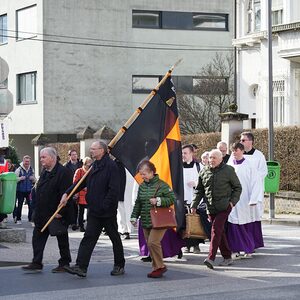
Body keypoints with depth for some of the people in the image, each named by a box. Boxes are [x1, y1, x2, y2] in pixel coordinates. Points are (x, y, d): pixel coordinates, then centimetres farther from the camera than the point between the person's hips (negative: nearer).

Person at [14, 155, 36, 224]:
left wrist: (33, 179, -4)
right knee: (19, 205, 3)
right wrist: (20, 178, -20)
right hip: (20, 190, -3)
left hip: (29, 190, 3)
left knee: (31, 205, -3)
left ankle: (31, 218, 6)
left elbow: (35, 181, 19)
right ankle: (18, 219, 14)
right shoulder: (19, 170, -4)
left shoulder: (31, 170, 9)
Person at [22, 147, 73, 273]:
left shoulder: (63, 172, -15)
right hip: (42, 214, 8)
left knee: (62, 239, 5)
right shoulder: (44, 172, 13)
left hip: (57, 214, -8)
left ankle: (64, 264, 15)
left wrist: (60, 212, -22)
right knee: (38, 238, 5)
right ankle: (36, 263, 8)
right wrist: (36, 211, 15)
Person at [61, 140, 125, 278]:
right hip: (94, 211, 7)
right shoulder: (94, 166, 12)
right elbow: (81, 183, 14)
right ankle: (81, 267, -5)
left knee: (114, 238, 8)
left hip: (108, 211, -7)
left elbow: (114, 189, -19)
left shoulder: (111, 166, -14)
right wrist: (67, 193, 3)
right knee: (88, 238, 0)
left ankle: (119, 266, 21)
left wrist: (105, 206, -21)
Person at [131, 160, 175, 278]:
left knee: (153, 242, -17)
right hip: (146, 222, 7)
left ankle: (159, 266, -3)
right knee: (150, 244, 8)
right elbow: (138, 203, 19)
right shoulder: (142, 186, 12)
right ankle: (157, 267, 19)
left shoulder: (161, 185, -8)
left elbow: (172, 199, -8)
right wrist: (134, 217, 12)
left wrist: (158, 201, -18)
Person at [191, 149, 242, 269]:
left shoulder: (228, 170, 0)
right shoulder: (204, 172, 11)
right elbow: (199, 190, 18)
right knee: (220, 232, 9)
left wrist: (233, 201, -6)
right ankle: (227, 257, 19)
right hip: (211, 208, 5)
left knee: (216, 229, -15)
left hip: (224, 206, -5)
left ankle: (211, 258, -19)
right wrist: (194, 205, 11)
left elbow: (237, 188, 7)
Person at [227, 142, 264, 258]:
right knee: (234, 226, -3)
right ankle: (236, 250, 2)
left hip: (245, 201, -2)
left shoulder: (248, 165, -3)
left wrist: (253, 200, -10)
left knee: (247, 226, 4)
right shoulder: (230, 166, 6)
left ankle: (249, 249, 14)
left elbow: (254, 183, -4)